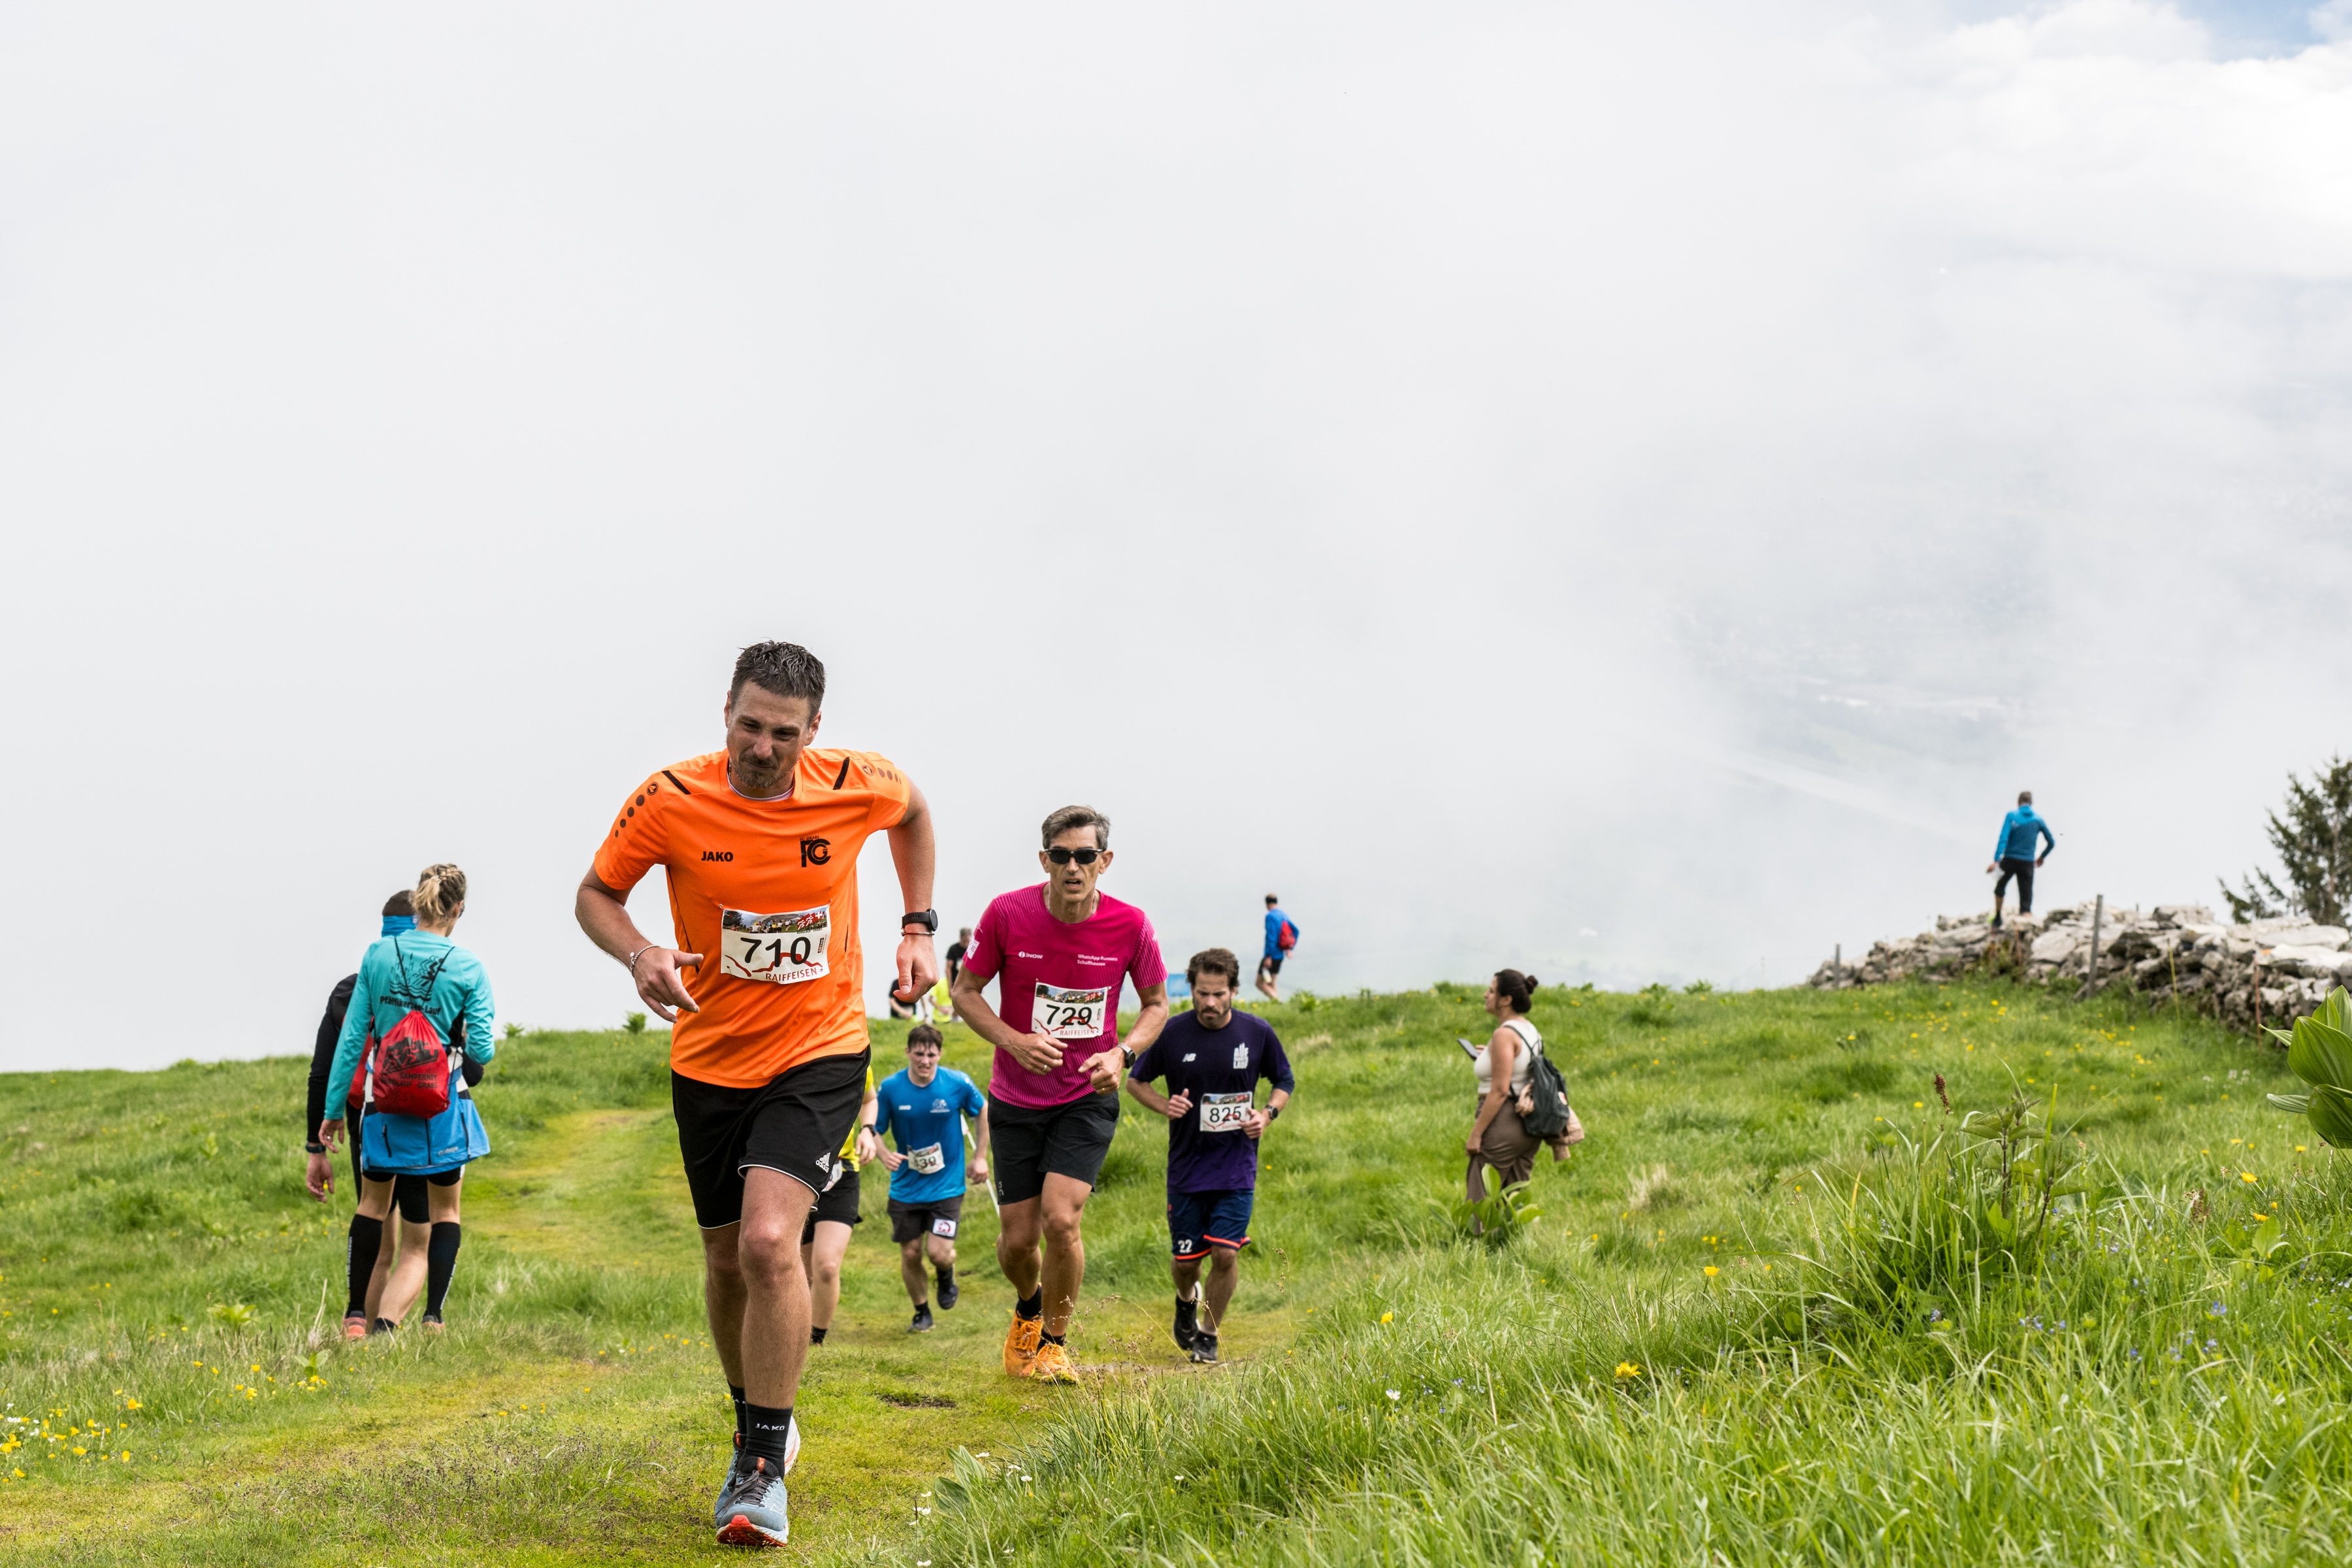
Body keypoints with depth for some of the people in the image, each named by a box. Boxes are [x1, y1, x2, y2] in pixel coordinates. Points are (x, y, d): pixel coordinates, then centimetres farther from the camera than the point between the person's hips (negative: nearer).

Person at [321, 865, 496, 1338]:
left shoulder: (378, 956, -4)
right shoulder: (468, 968, -9)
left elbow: (352, 1038, -2)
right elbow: (481, 1051, -10)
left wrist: (334, 1109, 4)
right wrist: (487, 1040, 15)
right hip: (443, 1104, -2)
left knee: (373, 1204, 19)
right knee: (445, 1211, 14)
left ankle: (356, 1316, 16)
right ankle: (433, 1318, 5)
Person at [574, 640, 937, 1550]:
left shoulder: (857, 787, -11)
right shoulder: (671, 800, -13)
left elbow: (913, 812, 14)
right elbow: (596, 895, 0)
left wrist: (917, 926, 7)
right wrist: (639, 956, -20)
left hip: (820, 1054, -2)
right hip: (711, 1057, 2)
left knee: (769, 1240, -22)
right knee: (726, 1258, 12)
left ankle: (764, 1472, -12)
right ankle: (758, 1432, 38)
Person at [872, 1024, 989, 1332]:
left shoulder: (958, 1084, -11)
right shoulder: (891, 1087, -9)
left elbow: (984, 1110, 8)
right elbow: (875, 1129, 0)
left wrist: (979, 1157, 7)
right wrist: (884, 1154, -21)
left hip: (947, 1184, -2)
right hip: (906, 1187, 2)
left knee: (939, 1252, -13)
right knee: (910, 1254, 4)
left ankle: (947, 1275, 25)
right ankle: (922, 1312, 28)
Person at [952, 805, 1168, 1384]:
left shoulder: (1129, 925, -11)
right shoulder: (1007, 914, -13)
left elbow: (1156, 1003, 4)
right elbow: (965, 992, -1)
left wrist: (1121, 1054, -14)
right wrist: (1013, 1040, -18)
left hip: (1088, 1098, -1)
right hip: (1016, 1099, 1)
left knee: (1059, 1218, -18)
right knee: (1017, 1239, 3)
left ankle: (1054, 1341, 6)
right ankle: (1029, 1308, 39)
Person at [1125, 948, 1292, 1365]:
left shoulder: (1257, 1033, -5)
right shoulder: (1172, 1033, -7)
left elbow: (1284, 1081, 12)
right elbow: (1136, 1080, 7)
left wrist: (1267, 1113, -7)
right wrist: (1164, 1105, -12)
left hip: (1237, 1167, 0)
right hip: (1186, 1166, 0)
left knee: (1225, 1253, -10)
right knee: (1185, 1260, 5)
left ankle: (1209, 1335, 12)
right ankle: (1186, 1301, 41)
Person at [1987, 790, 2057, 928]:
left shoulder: (2011, 816, -2)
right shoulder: (2038, 820, 6)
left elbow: (2003, 839, -14)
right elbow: (2052, 842, 15)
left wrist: (1996, 861, -19)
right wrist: (2043, 857, 32)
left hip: (2009, 860, -1)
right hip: (2028, 863, 1)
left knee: (2000, 887, 28)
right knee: (2026, 900, 1)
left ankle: (1997, 919, 28)